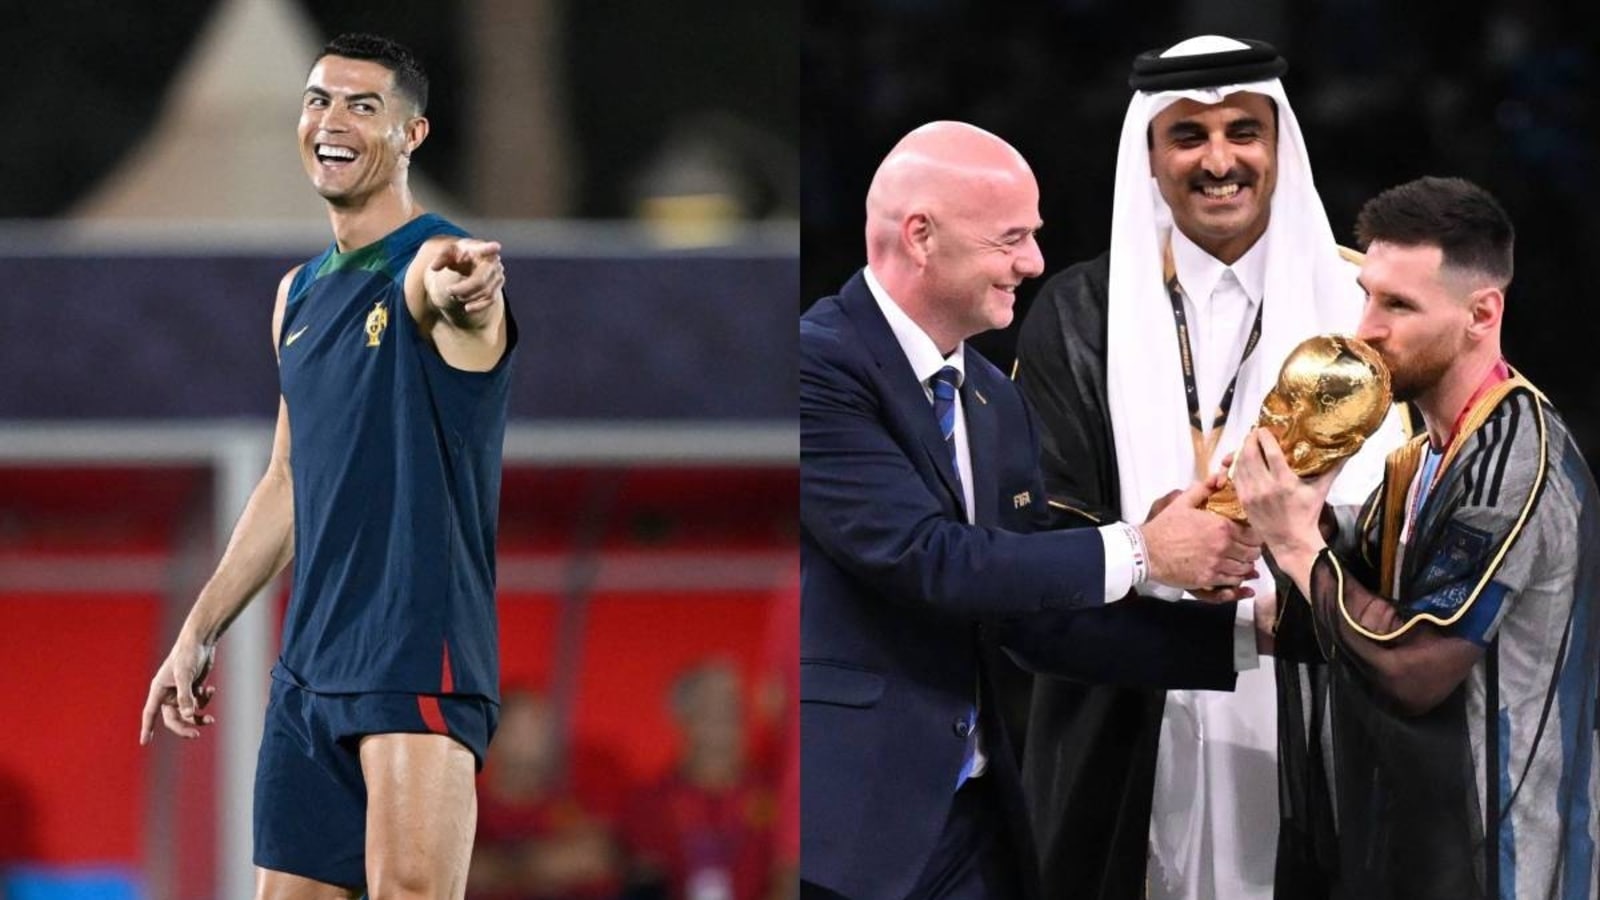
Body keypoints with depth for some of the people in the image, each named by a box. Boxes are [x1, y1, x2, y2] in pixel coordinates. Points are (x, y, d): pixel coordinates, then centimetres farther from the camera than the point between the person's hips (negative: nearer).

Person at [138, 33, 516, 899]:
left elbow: (441, 282, -36)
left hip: (419, 659, -8)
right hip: (308, 665, 8)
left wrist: (456, 289, -60)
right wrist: (199, 631, 23)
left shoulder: (444, 264, -9)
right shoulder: (299, 294, 16)